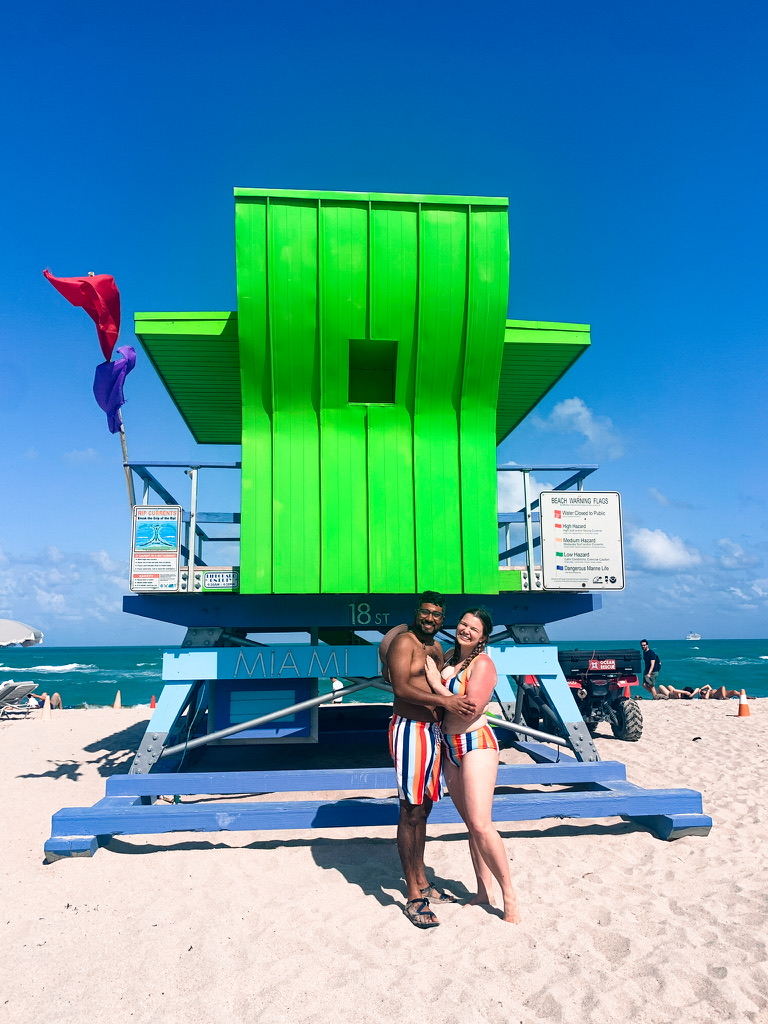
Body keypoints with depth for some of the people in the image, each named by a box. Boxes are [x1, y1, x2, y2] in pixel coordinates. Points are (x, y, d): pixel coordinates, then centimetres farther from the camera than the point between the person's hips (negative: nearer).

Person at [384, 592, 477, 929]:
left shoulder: (436, 648, 16)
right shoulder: (404, 641, -9)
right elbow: (401, 688, -20)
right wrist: (444, 701, -27)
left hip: (432, 730, 9)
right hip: (410, 729, -8)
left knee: (423, 809, 16)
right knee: (410, 812, -4)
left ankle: (422, 883, 28)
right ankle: (413, 897, 4)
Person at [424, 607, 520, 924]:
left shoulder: (482, 664, -13)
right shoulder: (450, 656, 9)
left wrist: (436, 683, -17)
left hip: (476, 745, -7)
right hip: (450, 748, 7)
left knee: (481, 825, -12)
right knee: (471, 825, 13)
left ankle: (509, 895, 1)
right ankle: (483, 891, 23)